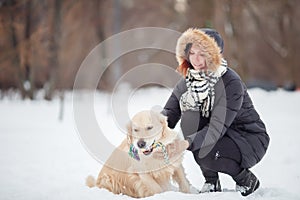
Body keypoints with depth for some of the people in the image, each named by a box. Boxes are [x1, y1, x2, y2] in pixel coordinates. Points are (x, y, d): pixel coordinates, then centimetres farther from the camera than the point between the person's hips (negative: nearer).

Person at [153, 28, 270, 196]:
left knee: (204, 153, -32)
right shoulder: (189, 78, -7)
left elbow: (217, 128, -35)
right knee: (190, 116, -23)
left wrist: (187, 143, -50)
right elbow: (169, 112, -14)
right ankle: (212, 182, -7)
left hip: (251, 141, -6)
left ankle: (246, 180, 0)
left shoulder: (231, 83, -27)